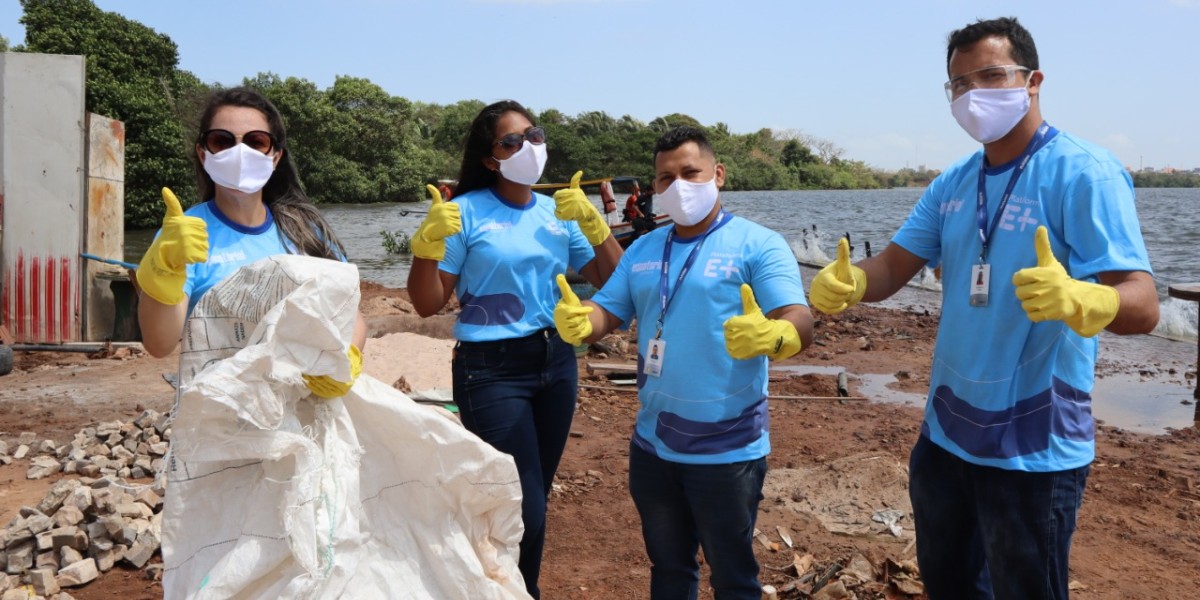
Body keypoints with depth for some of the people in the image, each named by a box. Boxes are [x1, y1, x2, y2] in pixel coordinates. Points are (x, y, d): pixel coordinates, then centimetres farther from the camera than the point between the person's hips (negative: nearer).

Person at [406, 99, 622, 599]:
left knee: (536, 497, 15)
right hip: (492, 370, -5)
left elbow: (613, 282, 6)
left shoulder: (558, 211, 6)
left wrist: (595, 226, -7)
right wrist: (428, 245, -22)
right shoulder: (466, 211, -8)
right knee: (525, 508, -4)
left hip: (556, 362, 5)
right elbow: (427, 305, -7)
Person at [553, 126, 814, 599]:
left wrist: (771, 336, -44)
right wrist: (576, 321, -21)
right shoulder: (642, 250, 8)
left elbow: (801, 324, -20)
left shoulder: (758, 244, -10)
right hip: (652, 445, 6)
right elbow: (605, 312, 3)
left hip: (728, 450, -5)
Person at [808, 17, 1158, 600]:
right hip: (945, 434, 7)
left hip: (1033, 447, -7)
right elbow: (892, 267, 3)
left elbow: (1141, 304, -24)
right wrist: (845, 283, -21)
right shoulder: (952, 184, 5)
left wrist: (1078, 300, -48)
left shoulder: (1083, 173, -17)